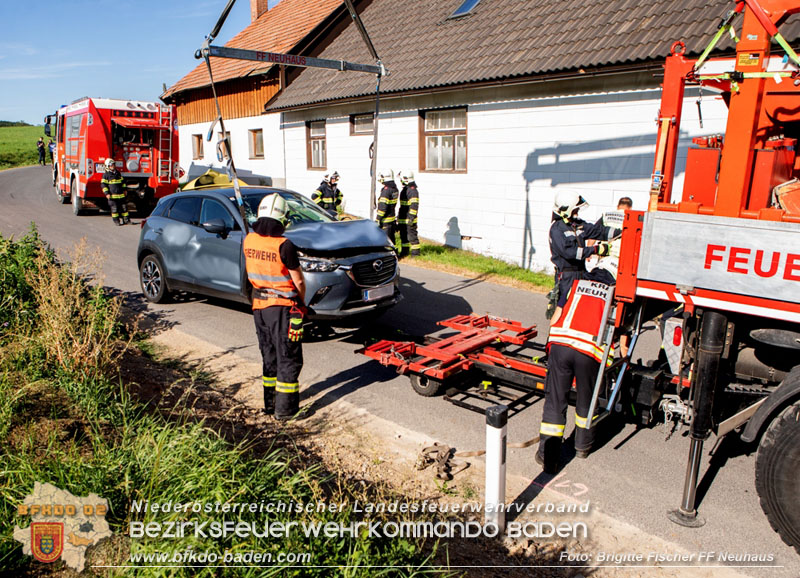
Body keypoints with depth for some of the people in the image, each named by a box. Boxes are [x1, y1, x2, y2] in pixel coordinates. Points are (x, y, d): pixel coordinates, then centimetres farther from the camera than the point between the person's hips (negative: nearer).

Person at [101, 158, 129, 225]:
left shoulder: (118, 173, 14)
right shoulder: (106, 175, -3)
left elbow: (123, 181, 24)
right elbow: (103, 185, -6)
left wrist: (125, 189, 18)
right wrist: (107, 193, -13)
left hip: (121, 194, 5)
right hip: (112, 195, -5)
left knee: (123, 207, 6)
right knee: (114, 208, -2)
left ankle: (126, 219, 14)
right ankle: (116, 221, 4)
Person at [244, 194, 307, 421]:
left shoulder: (249, 240, -2)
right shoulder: (284, 245, -20)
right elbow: (298, 281, -13)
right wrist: (302, 302, 4)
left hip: (259, 305, 6)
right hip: (282, 307, -6)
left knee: (269, 355, 19)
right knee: (288, 358, 5)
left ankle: (269, 402, 29)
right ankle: (285, 408, 11)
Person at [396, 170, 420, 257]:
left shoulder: (413, 190, -15)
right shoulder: (404, 189, 16)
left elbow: (414, 205, -20)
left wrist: (411, 217, -24)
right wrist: (398, 217, 25)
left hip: (409, 219, -10)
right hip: (402, 219, 10)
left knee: (412, 235, -4)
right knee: (403, 235, 16)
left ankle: (415, 253, 3)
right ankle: (404, 251, 26)